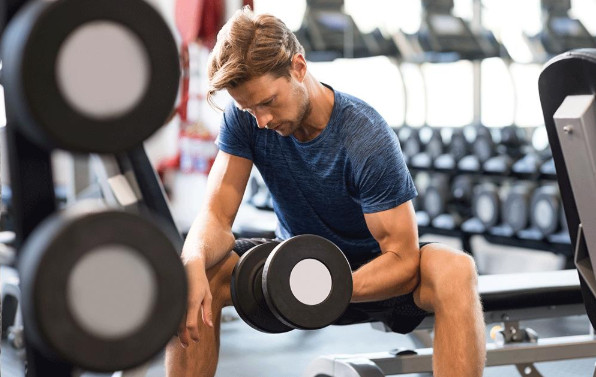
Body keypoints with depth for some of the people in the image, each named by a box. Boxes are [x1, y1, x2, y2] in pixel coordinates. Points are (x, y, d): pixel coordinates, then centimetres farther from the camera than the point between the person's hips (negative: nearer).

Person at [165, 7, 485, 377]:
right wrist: (194, 264, -41)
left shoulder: (367, 137, -26)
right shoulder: (245, 118, -14)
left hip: (371, 274, -3)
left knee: (454, 269, -35)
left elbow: (403, 259, -26)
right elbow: (217, 214, -17)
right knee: (197, 272, -24)